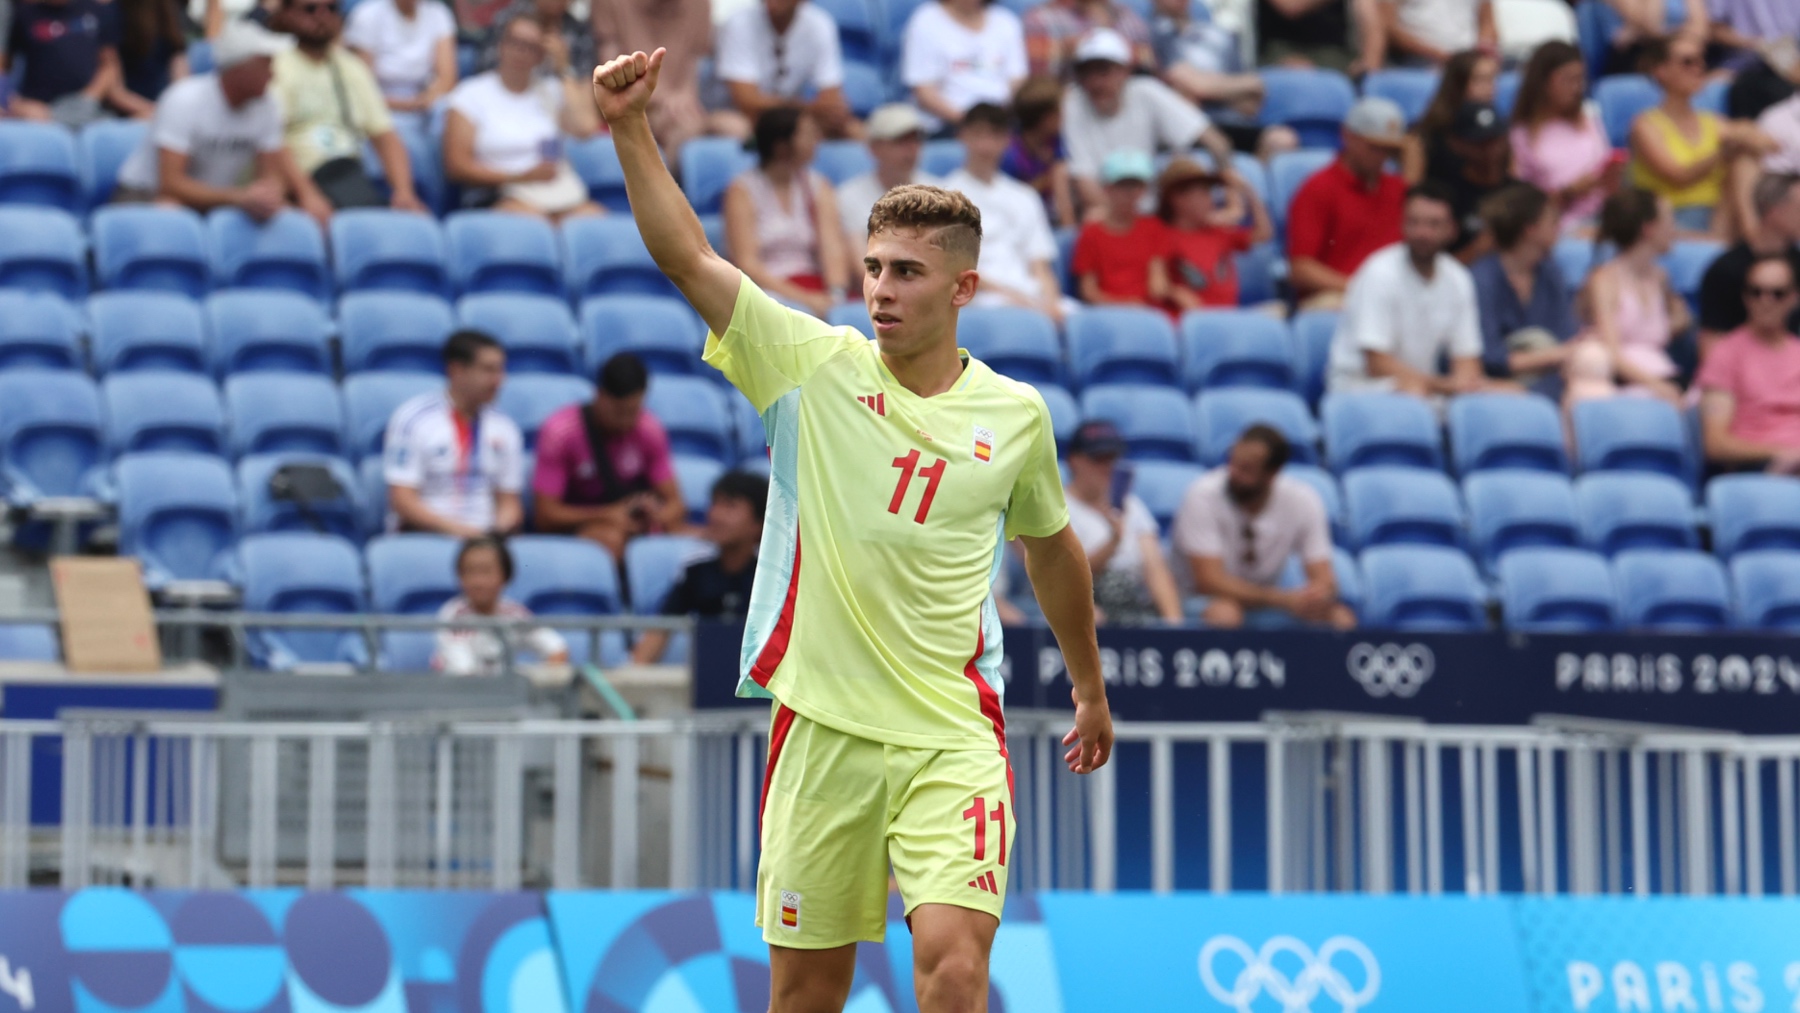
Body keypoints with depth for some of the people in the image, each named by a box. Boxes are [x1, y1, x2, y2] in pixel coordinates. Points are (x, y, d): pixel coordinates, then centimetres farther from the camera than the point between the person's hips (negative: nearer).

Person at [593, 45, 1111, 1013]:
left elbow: (1052, 547, 20)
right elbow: (689, 258, -9)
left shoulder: (1016, 415, 3)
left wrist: (1090, 688, 30)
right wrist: (630, 129, -20)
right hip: (822, 728, 1)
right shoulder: (815, 367, 0)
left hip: (953, 737, -1)